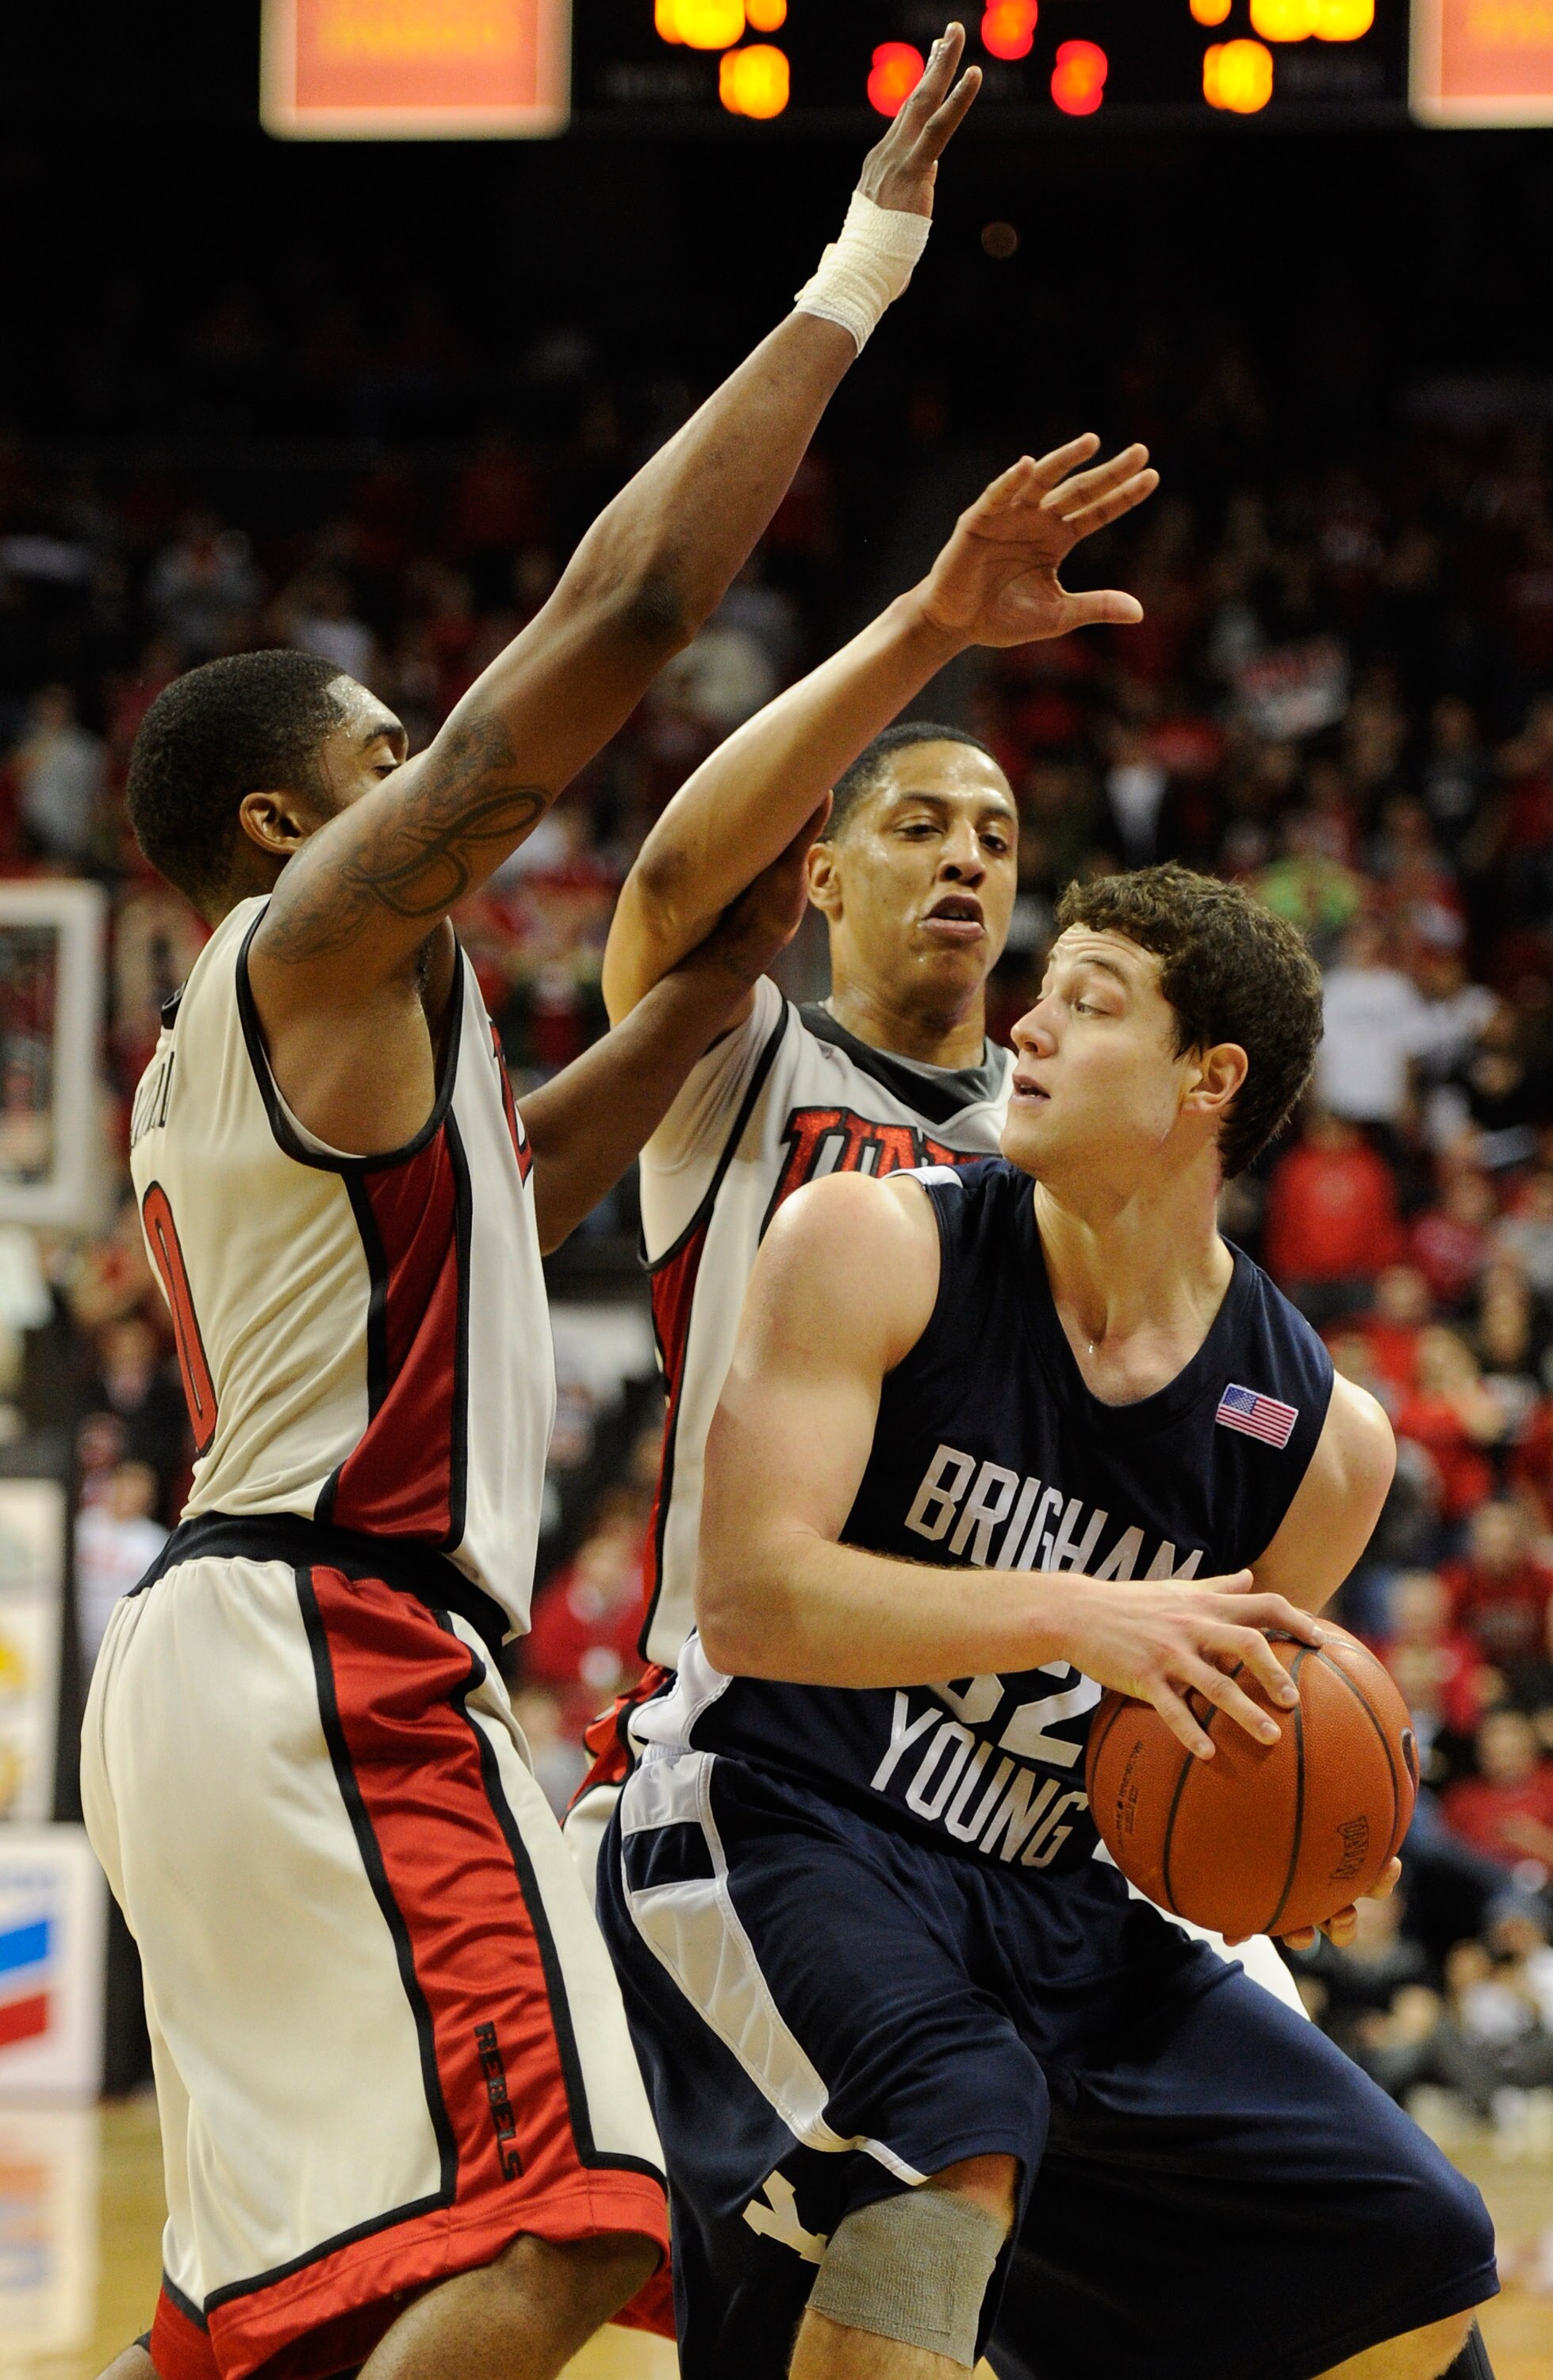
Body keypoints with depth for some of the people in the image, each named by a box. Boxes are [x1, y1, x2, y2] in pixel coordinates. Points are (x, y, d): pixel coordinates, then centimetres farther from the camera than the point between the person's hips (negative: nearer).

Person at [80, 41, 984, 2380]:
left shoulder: (221, 1063, 23)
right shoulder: (324, 930, -4)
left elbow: (472, 1196, 41)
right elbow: (627, 606, -10)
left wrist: (704, 993, 33)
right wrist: (853, 278, -6)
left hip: (223, 1658, 10)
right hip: (334, 1646, -10)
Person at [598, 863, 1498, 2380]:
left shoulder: (1320, 1436, 0)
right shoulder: (874, 1246, -11)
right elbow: (747, 1600, -20)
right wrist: (1069, 1617, -30)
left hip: (1050, 1911, 6)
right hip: (774, 1837, -6)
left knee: (1418, 2258, 6)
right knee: (958, 2128, -37)